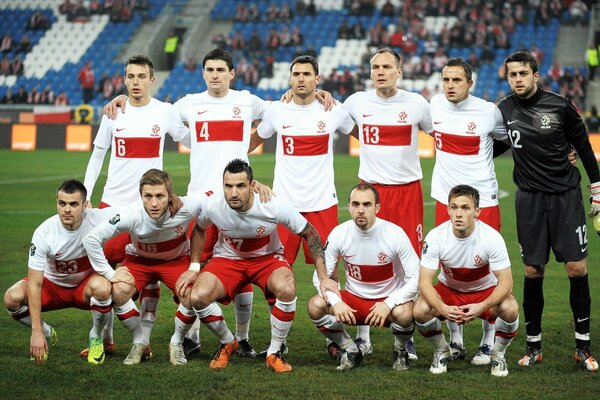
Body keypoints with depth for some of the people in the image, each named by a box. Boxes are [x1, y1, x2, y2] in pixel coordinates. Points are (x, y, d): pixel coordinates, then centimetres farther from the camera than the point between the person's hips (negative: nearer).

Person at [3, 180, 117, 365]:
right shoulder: (44, 233, -26)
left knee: (101, 287, -37)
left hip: (87, 285, -1)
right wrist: (37, 332, -29)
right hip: (53, 284, 1)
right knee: (12, 297, -26)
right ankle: (47, 334, 5)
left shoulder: (98, 219, -26)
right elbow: (34, 284, -25)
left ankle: (96, 338, -5)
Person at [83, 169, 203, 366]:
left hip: (176, 259, 0)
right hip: (139, 259, 0)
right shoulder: (131, 215, -33)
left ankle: (176, 344, 4)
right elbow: (91, 239, -26)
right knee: (119, 291, -27)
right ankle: (140, 344, -3)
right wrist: (109, 274, -23)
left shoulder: (186, 208, -33)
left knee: (191, 297, -26)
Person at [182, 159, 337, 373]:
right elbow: (199, 230, 3)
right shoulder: (212, 206, -23)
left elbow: (310, 234, -13)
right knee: (198, 296, -26)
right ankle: (227, 343, 6)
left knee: (286, 289, -35)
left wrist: (323, 277, -14)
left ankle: (274, 353, -10)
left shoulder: (274, 206, -28)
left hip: (268, 257, -1)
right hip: (228, 258, 2)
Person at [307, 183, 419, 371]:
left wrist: (388, 304, -28)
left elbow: (416, 278, -16)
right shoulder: (339, 234, -12)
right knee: (316, 305, -24)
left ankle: (400, 352, -1)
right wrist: (336, 302, -24)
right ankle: (350, 350, 1)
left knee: (403, 313, -37)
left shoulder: (394, 234, -18)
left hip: (390, 299, -2)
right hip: (353, 300, 3)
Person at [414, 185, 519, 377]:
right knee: (420, 310, -29)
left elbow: (506, 282, -26)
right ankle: (442, 352, 3)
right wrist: (442, 308, -43)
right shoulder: (435, 237, -24)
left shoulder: (491, 237, -26)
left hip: (485, 290, -1)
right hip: (448, 289, 1)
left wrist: (482, 307, -43)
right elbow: (425, 281, -24)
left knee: (510, 308, -33)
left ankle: (498, 354, -1)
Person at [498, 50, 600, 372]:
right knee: (533, 271, 2)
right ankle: (533, 344, 13)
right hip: (529, 198, 2)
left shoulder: (560, 106, -7)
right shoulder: (503, 110, 1)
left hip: (566, 195, -2)